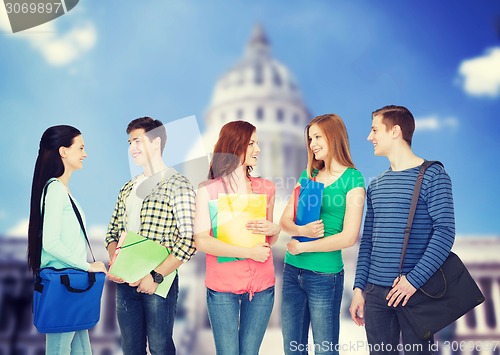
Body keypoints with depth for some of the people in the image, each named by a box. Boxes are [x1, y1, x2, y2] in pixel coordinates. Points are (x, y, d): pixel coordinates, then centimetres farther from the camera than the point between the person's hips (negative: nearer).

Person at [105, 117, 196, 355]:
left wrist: (156, 277, -17)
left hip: (159, 282, -6)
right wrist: (114, 264, -3)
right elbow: (113, 232, 16)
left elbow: (189, 240, -16)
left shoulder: (176, 184, -9)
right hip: (125, 282, 6)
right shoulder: (127, 188, 12)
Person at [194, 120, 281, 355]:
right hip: (222, 288, -3)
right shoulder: (208, 190, -5)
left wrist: (273, 230, -7)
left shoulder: (266, 188, 7)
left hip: (261, 286, 3)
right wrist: (248, 252, -17)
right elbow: (201, 241, -14)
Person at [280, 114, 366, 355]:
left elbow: (348, 237, -14)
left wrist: (301, 247, -9)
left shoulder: (352, 179, -7)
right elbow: (285, 221, 6)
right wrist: (301, 230, -17)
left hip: (324, 275, -5)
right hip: (292, 270, 6)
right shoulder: (307, 175, 10)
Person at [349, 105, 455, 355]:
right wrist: (359, 288, 6)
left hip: (416, 290, -5)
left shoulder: (432, 175, -5)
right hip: (375, 291, 5)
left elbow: (445, 232, -13)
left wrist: (413, 280, -20)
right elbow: (367, 241, 12)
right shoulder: (375, 185, 12)